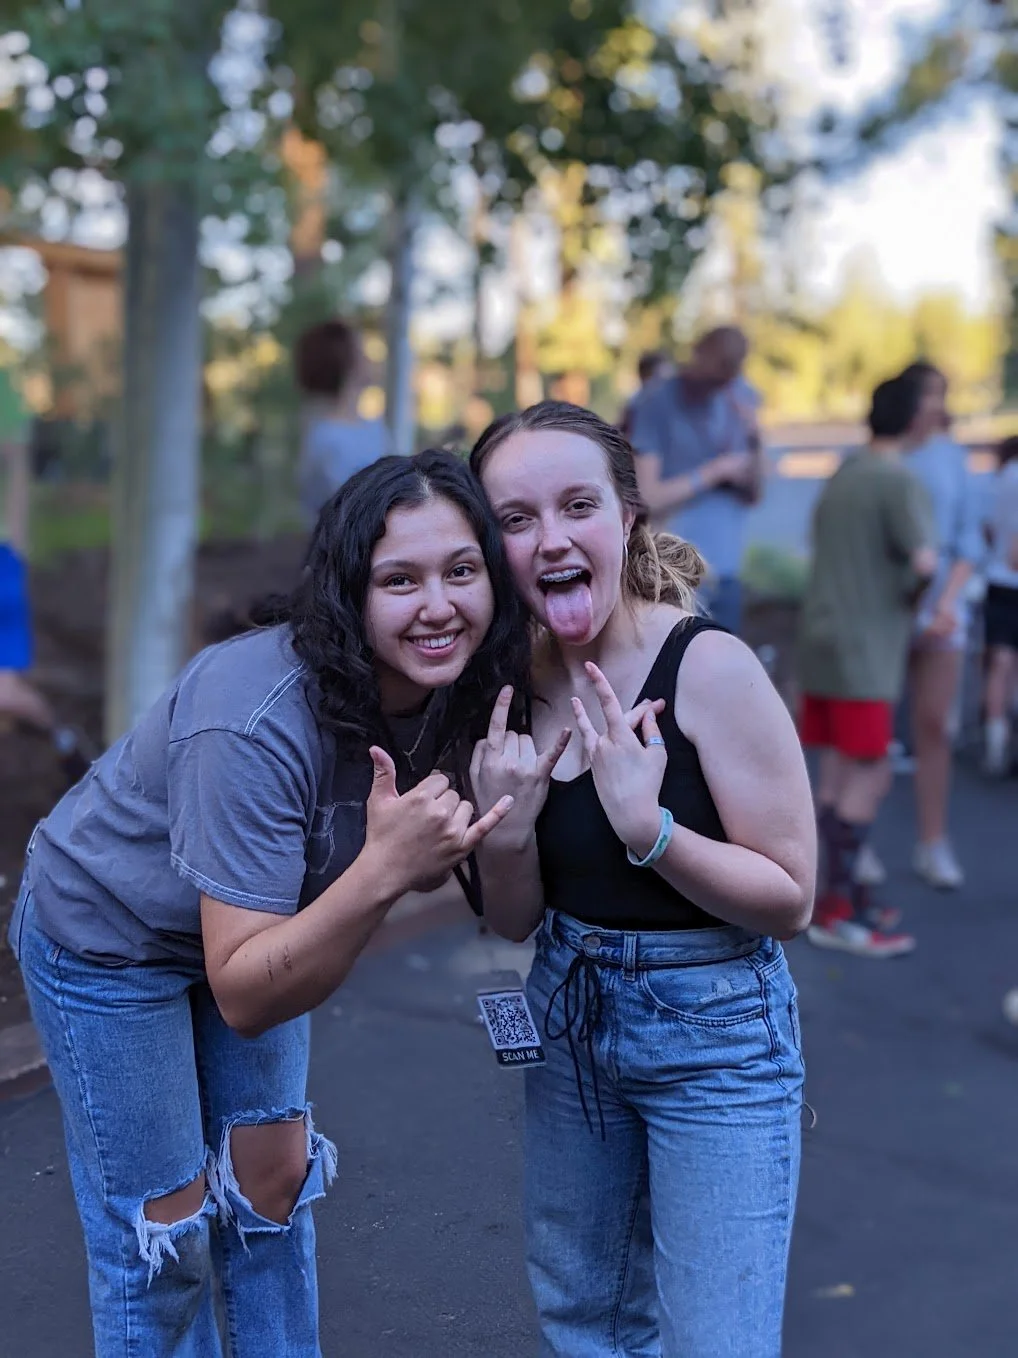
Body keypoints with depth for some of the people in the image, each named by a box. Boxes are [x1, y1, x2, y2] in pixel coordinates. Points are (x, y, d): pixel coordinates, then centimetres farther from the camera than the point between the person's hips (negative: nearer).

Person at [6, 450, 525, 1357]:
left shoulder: (455, 689, -19)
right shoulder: (256, 724, -38)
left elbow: (428, 867, -7)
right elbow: (244, 997, -36)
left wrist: (499, 825, -27)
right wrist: (380, 872, -49)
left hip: (258, 926, 6)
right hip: (107, 934, -6)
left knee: (274, 1182, 15)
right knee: (163, 1228, 6)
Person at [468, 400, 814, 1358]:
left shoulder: (708, 667, -21)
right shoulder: (511, 686, -5)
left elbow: (790, 899, -17)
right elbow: (514, 920, 1)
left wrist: (645, 826, -30)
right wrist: (506, 829, -18)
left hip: (716, 1035, -5)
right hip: (570, 1019, 6)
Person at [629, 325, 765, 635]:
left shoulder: (742, 398, 9)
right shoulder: (657, 405, -7)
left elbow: (754, 494, 8)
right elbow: (647, 500, -13)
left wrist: (754, 440, -8)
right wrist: (715, 470, -10)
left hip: (726, 573, 5)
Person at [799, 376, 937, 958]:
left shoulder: (842, 476, 13)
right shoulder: (901, 483, -13)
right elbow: (924, 561, -25)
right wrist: (913, 598, -4)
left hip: (824, 640, 8)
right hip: (864, 651, -8)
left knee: (839, 771, 12)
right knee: (870, 775, -3)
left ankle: (842, 889, 20)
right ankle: (836, 910, -1)